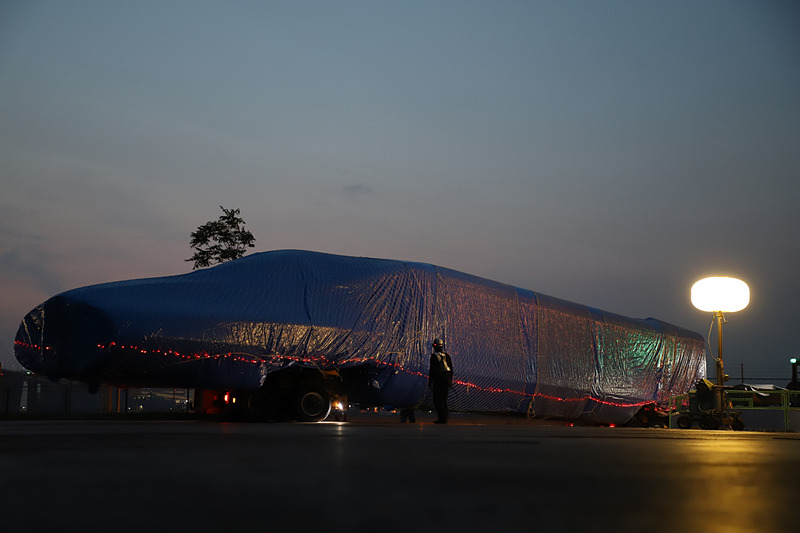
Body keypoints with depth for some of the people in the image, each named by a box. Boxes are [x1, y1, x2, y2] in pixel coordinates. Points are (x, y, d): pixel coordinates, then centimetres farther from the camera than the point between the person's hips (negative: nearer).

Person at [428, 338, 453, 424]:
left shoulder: (434, 356, -10)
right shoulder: (447, 355, 8)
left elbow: (432, 370, -12)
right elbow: (451, 369, 10)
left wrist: (430, 381, -6)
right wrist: (450, 380, 18)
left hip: (438, 380, -6)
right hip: (447, 380, 6)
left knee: (437, 400, -1)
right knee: (444, 399, 14)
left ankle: (442, 418, -7)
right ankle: (444, 418, 13)